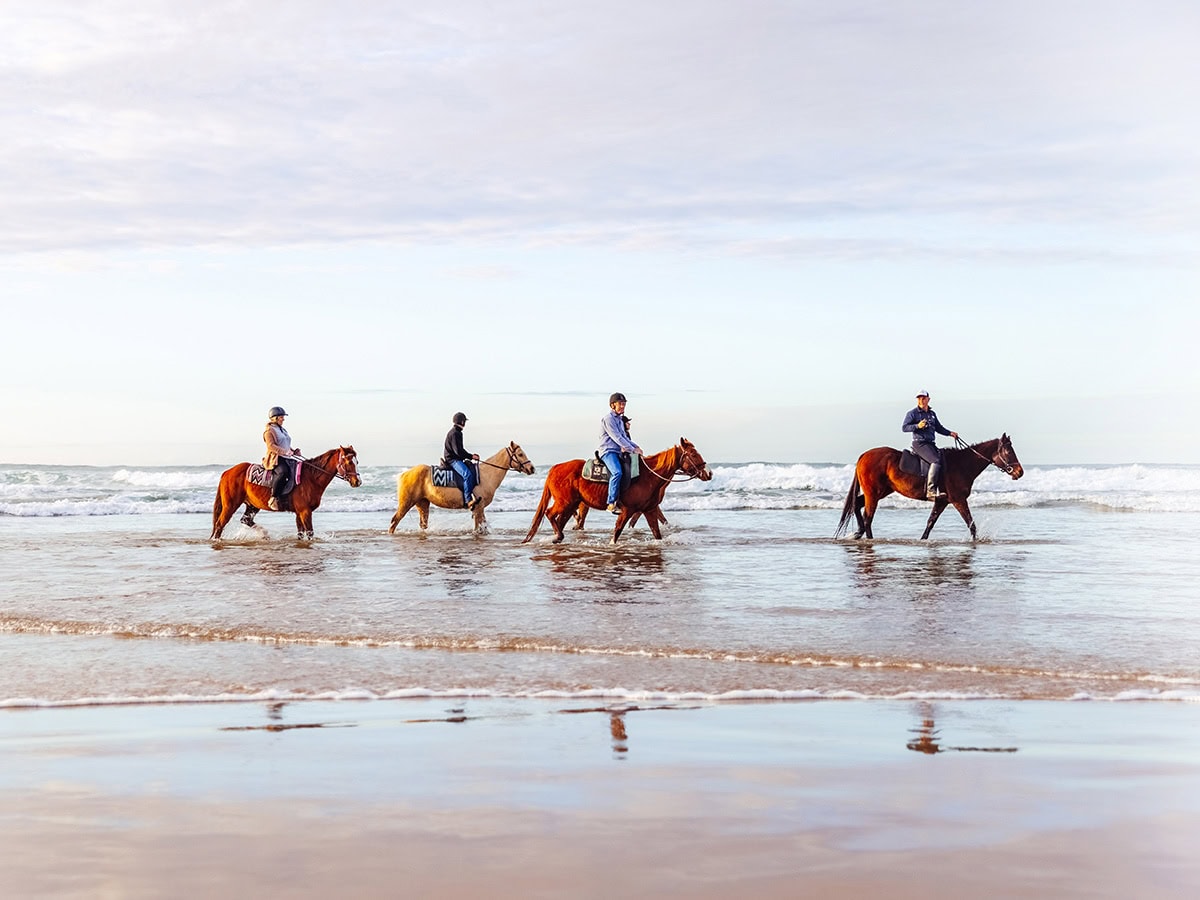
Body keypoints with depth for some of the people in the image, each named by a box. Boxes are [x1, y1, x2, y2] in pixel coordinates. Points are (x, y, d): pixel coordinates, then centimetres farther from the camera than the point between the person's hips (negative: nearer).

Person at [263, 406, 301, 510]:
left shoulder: (282, 430, 26)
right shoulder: (269, 431, -2)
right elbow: (271, 446, -15)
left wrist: (294, 451, 13)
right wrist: (284, 452, -24)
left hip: (287, 458, 10)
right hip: (275, 459, -10)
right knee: (283, 472, -38)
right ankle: (273, 499, -36)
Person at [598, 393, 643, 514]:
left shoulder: (620, 419, 22)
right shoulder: (608, 419, -8)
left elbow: (624, 437, 26)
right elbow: (617, 437, -16)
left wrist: (635, 446, 8)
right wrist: (632, 449, -18)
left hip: (619, 452, 10)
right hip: (608, 451, -10)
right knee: (617, 472, -32)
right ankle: (611, 503, -31)